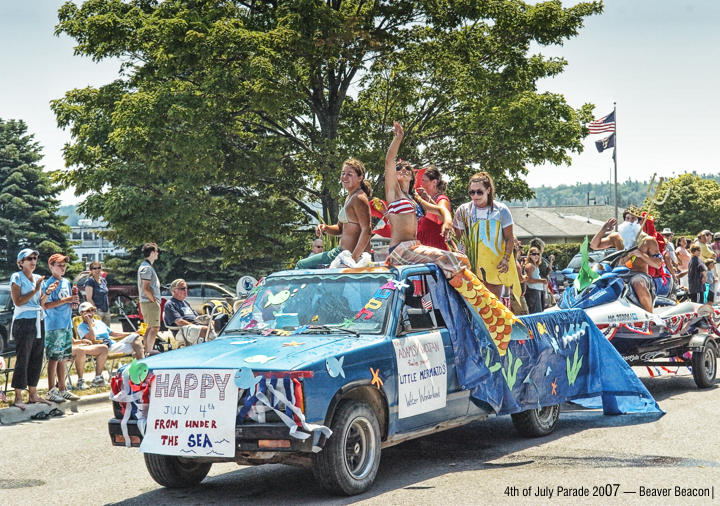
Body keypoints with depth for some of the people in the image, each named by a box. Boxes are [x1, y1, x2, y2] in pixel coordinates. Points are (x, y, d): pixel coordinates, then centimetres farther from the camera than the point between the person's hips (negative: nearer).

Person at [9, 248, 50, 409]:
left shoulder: (38, 278, 14)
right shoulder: (17, 277, -4)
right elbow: (18, 301, -13)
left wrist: (46, 293, -2)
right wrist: (35, 290, -16)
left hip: (38, 322, 7)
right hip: (24, 322, -7)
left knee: (36, 359, 9)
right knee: (22, 360, -8)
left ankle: (33, 394, 17)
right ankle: (18, 397, -6)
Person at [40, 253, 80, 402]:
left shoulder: (66, 283, 16)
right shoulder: (48, 284, -6)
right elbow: (45, 305, -15)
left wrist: (73, 298, 1)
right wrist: (64, 300, -17)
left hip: (67, 325, 7)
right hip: (54, 326, -7)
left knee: (63, 359, 11)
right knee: (54, 359, -5)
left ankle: (62, 389, 16)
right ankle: (51, 391, -1)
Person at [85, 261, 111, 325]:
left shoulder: (103, 280, 14)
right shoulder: (90, 281, -9)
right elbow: (89, 298, -13)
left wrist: (108, 308, 14)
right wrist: (95, 310, -16)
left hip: (106, 310, 7)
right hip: (98, 311, -7)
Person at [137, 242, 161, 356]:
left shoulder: (144, 266, 18)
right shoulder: (147, 268, -15)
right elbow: (146, 288, -21)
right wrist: (154, 300, -15)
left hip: (146, 302, 11)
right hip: (150, 303, -11)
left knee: (150, 327, 14)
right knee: (155, 327, -11)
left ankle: (146, 351, 18)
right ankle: (149, 352, -13)